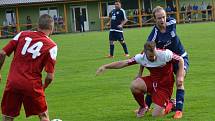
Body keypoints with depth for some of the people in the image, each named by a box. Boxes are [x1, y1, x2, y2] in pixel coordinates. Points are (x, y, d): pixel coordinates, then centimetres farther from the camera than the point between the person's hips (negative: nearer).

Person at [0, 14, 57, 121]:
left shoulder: (22, 35, 6)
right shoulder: (51, 46, -1)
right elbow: (50, 77, -5)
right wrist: (43, 87, 15)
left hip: (12, 82, 2)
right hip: (32, 85, -2)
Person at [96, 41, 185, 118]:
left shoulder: (165, 54, -25)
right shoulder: (141, 57, -14)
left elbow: (180, 60, -12)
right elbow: (124, 63, -11)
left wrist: (180, 76, -21)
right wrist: (105, 66, -18)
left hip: (164, 86, -4)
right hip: (152, 80, 4)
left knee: (156, 115, -15)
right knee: (134, 85, -27)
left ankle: (170, 105, 21)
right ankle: (143, 107, 5)